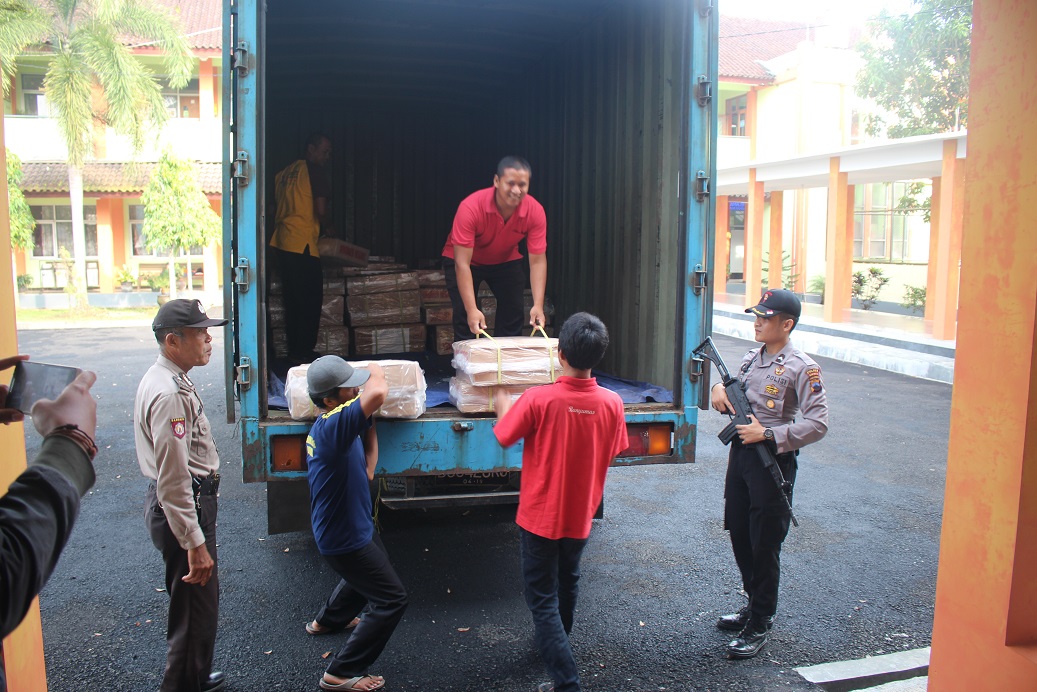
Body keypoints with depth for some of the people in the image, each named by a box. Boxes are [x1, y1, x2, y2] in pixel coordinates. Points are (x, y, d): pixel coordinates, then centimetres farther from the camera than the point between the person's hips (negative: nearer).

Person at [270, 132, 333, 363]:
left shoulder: (283, 173, 18)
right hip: (302, 245, -8)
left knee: (293, 300, 14)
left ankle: (294, 351, 19)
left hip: (280, 244, 8)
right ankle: (303, 352, 2)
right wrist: (327, 223, 9)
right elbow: (321, 211, -11)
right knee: (310, 300, -1)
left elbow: (278, 209, 20)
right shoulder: (314, 171, -6)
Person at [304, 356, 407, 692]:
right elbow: (378, 393, -46)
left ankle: (328, 619, 57)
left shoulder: (332, 423, 0)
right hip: (345, 536, -10)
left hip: (356, 525, 10)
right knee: (392, 598, -2)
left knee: (368, 571, 35)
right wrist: (376, 372, -26)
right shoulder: (332, 425, -32)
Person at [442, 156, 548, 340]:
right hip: (467, 260, -3)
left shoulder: (535, 211, -26)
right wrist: (472, 309, -44)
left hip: (506, 261, 3)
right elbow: (462, 263, -36)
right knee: (466, 318, -14)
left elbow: (537, 260, -24)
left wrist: (538, 305, -37)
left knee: (513, 315, -2)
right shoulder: (471, 207, -35)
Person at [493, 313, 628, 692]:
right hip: (580, 516, 5)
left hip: (540, 517, -4)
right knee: (567, 582, 28)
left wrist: (502, 406, 11)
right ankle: (556, 641, 51)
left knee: (542, 597, 7)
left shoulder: (538, 399, -25)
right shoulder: (611, 403, -14)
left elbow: (504, 436, -9)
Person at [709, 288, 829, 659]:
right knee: (739, 535, 16)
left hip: (772, 460, -7)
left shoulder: (801, 367, -13)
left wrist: (767, 434, -22)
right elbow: (733, 403, 21)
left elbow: (818, 424, -18)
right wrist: (719, 389, -2)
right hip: (740, 453, 8)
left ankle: (760, 625, 15)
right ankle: (755, 604, 35)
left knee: (765, 545, 2)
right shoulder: (751, 358, 9)